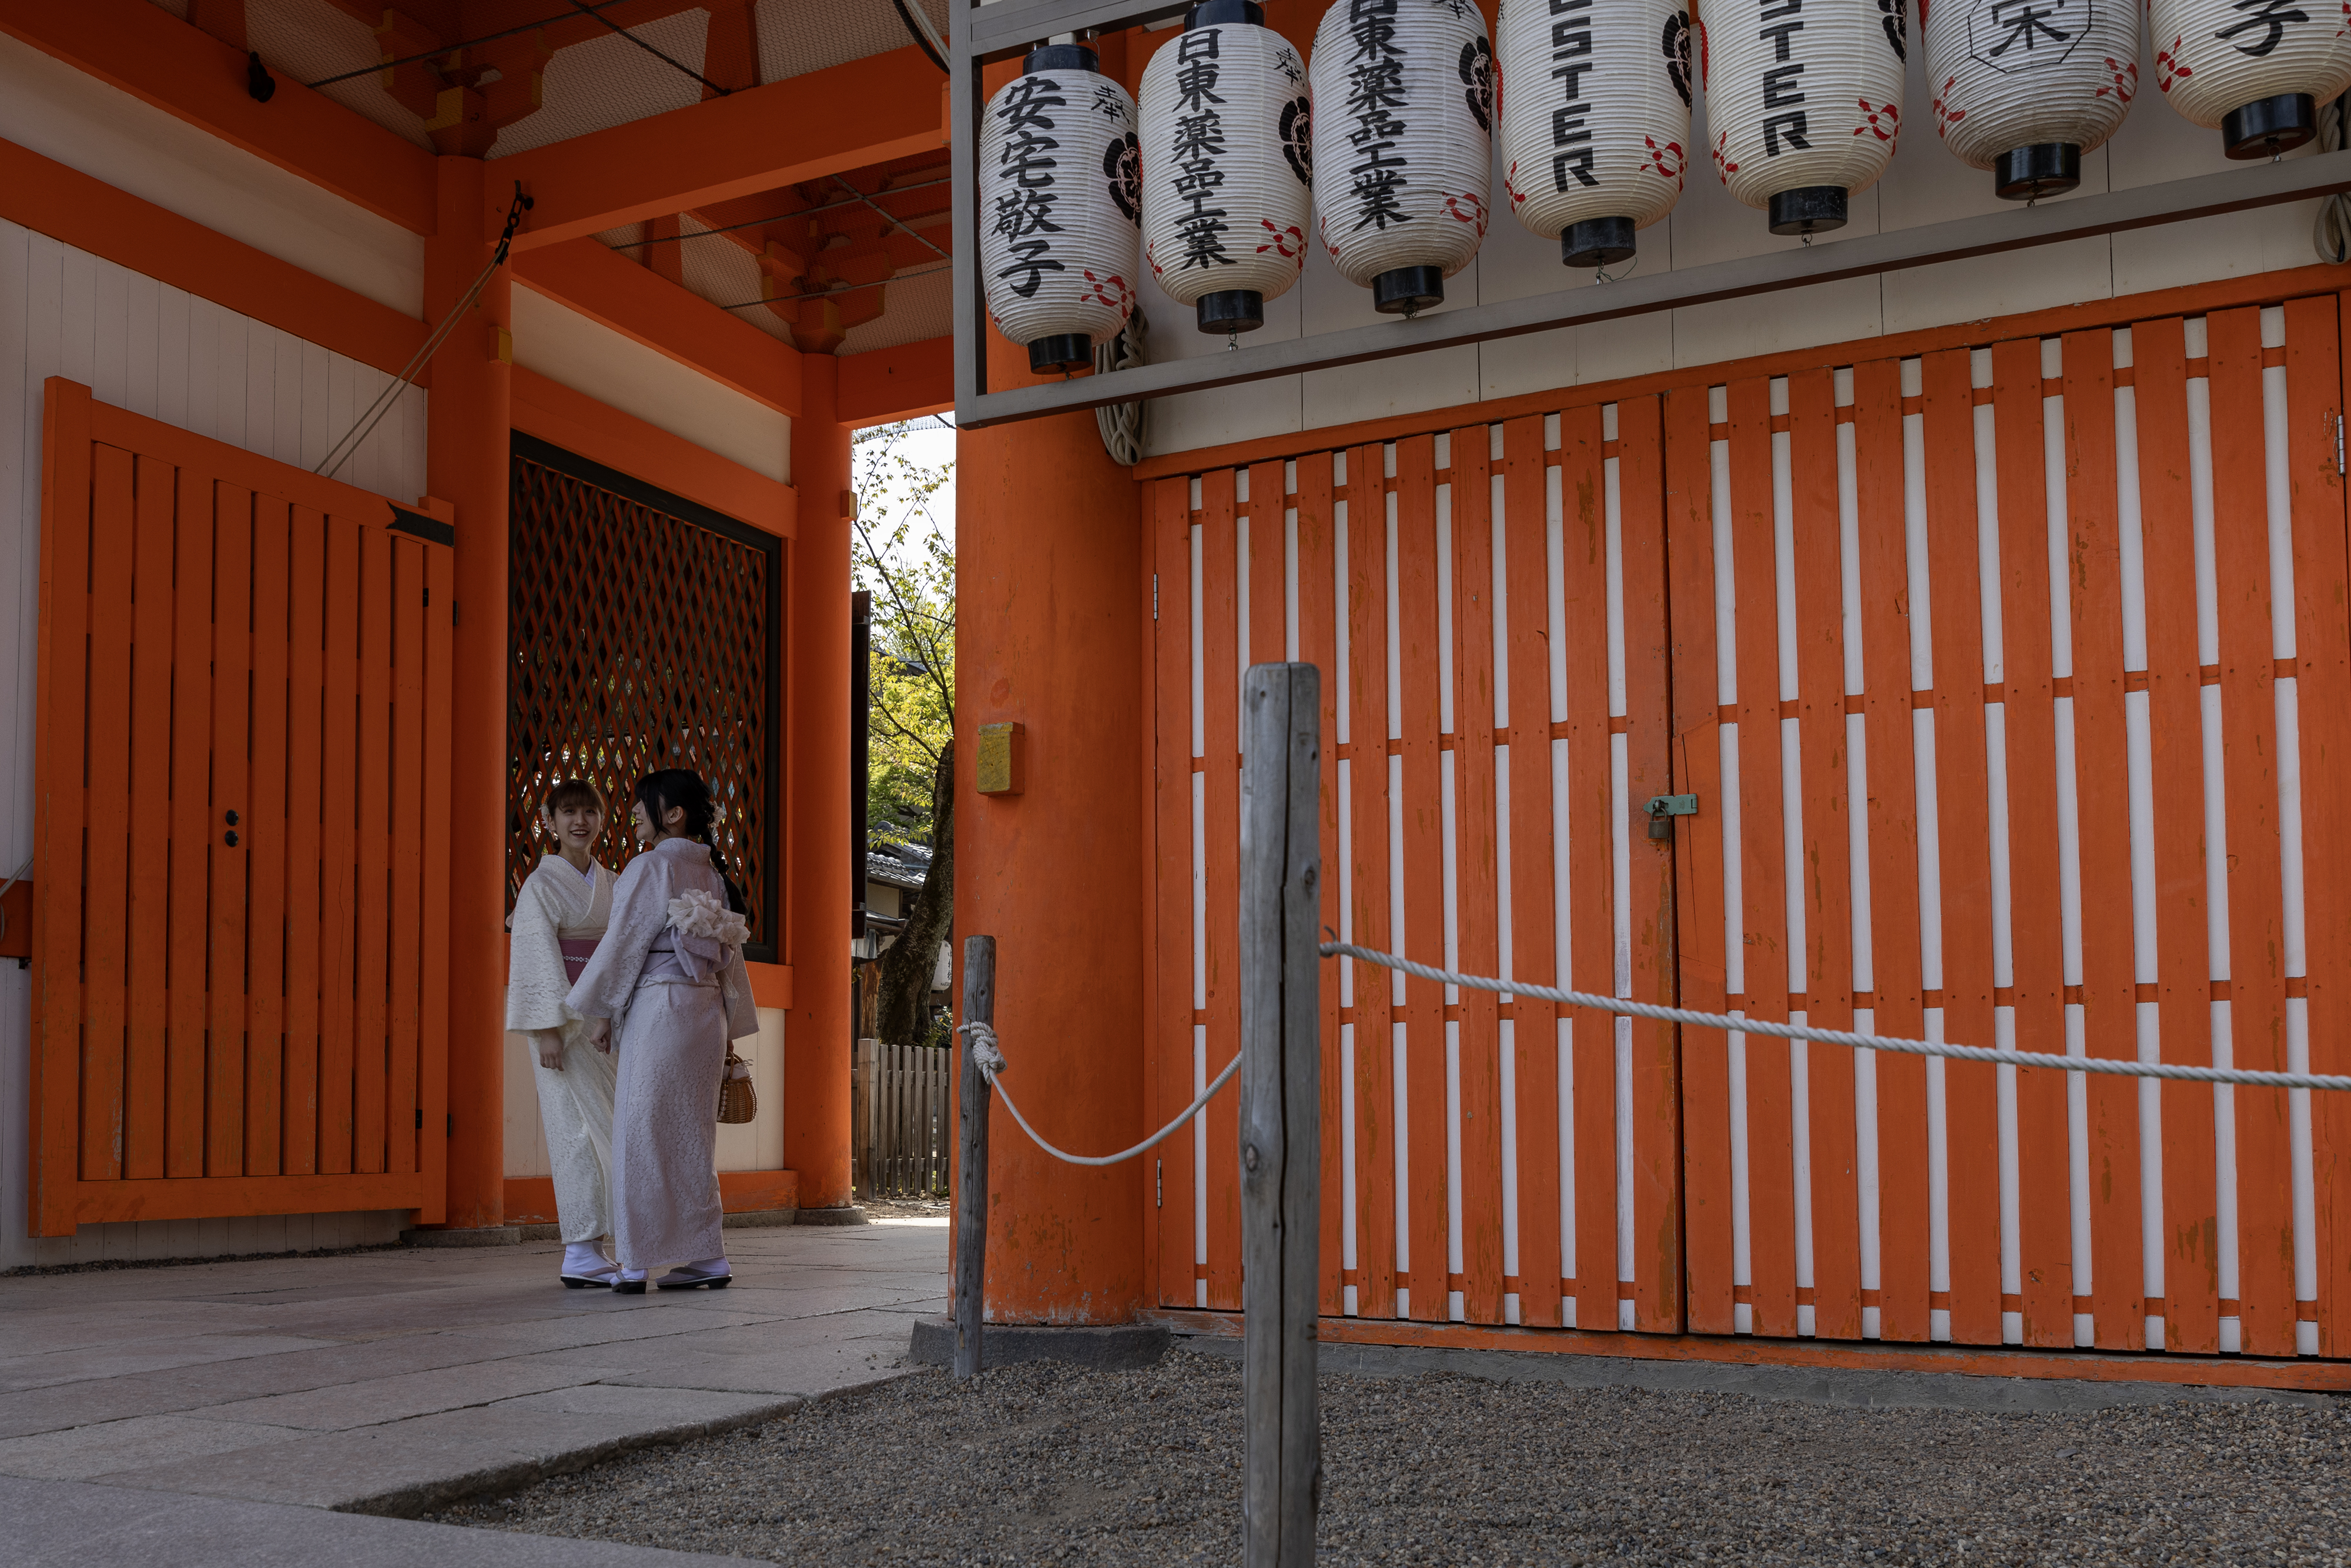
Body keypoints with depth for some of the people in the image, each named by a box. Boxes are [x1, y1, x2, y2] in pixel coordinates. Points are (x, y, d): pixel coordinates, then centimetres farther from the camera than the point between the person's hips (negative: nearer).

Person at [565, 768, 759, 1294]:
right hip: (708, 1011, 8)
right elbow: (729, 956, 16)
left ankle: (637, 1264, -3)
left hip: (660, 1008, -8)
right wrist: (729, 1029, 19)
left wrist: (601, 1011, -1)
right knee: (691, 1133, 11)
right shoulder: (712, 872, 14)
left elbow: (625, 943, -10)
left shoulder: (653, 866, -9)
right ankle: (707, 1256, 10)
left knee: (644, 1131, -3)